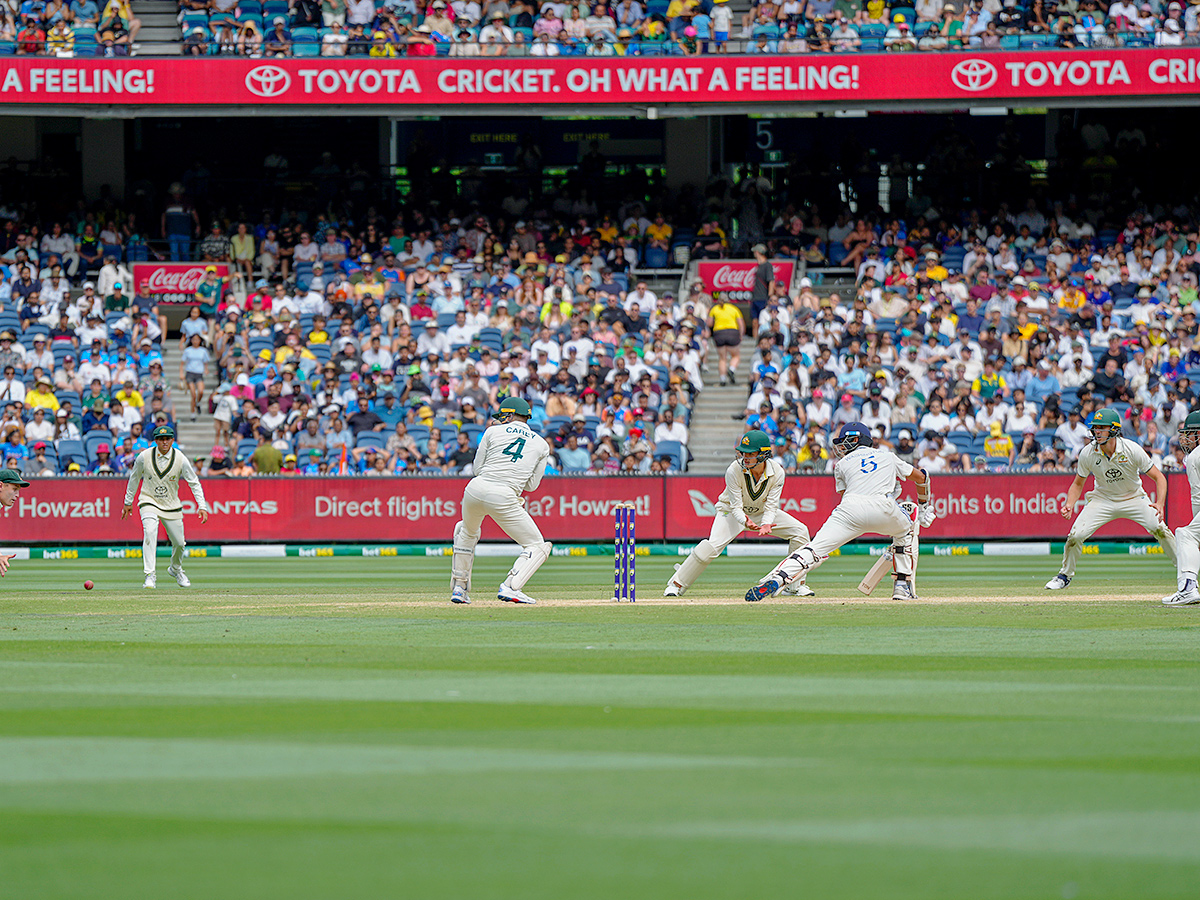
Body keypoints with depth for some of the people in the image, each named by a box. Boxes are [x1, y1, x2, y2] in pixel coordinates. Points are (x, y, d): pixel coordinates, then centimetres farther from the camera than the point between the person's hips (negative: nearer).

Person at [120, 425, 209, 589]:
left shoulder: (180, 459, -12)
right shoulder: (144, 457, -12)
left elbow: (194, 483, -5)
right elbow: (134, 478, 5)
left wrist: (202, 507, -13)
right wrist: (128, 502, 11)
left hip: (171, 506, 2)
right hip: (149, 502, -2)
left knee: (179, 543, 8)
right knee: (150, 532, -27)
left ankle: (175, 569, 40)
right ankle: (150, 575, -27)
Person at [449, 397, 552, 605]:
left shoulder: (493, 432, 11)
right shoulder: (541, 445, 14)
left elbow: (477, 469, 14)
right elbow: (532, 485, 15)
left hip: (476, 488, 2)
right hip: (504, 498, -2)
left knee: (467, 532, 33)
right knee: (537, 547, 7)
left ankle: (459, 588, 33)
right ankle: (510, 588, -15)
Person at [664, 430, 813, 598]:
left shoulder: (777, 472, -23)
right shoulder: (734, 471, -30)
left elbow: (771, 506, -20)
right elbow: (736, 507, -27)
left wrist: (766, 524, -42)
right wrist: (746, 522, -49)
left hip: (761, 512, 4)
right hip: (733, 512, -4)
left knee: (799, 531, -9)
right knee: (712, 545, -28)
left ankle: (796, 585, 3)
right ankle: (676, 585, -13)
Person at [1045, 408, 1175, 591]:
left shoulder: (1131, 449, -23)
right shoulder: (1087, 454, -17)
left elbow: (1158, 477, -17)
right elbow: (1078, 483, 0)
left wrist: (1160, 504, -34)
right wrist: (1069, 505, -19)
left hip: (1133, 498, -1)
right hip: (1103, 499, 1)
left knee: (1159, 528, -21)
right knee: (1076, 535, -14)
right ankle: (1065, 575, 12)